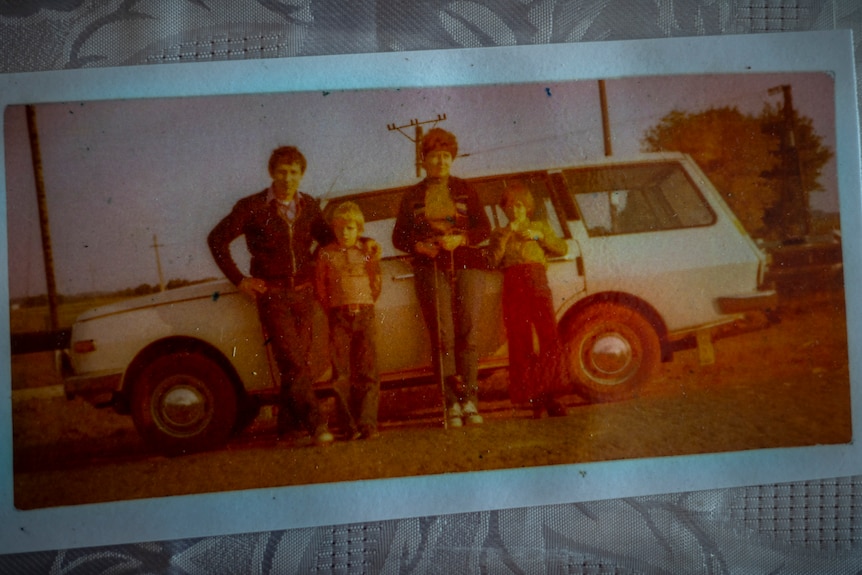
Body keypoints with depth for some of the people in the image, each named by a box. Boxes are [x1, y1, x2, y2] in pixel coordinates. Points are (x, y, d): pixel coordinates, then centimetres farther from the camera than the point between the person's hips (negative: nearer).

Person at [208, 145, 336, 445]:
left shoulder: (309, 205, 9)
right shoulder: (252, 206, -4)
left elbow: (328, 239, 24)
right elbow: (217, 239, 0)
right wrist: (239, 279, -4)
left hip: (304, 293, 4)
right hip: (272, 294, -4)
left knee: (301, 361, 4)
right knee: (293, 363, -10)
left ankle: (290, 424, 13)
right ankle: (315, 423, -9)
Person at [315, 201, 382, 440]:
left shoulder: (368, 250, 8)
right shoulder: (326, 254, 8)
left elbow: (376, 284, 12)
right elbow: (320, 286, 12)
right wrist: (332, 310, 7)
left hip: (365, 314, 0)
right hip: (339, 316, 0)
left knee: (367, 372, -3)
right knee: (341, 373, -1)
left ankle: (368, 423, 1)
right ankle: (351, 423, 5)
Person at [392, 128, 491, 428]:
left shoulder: (464, 189, 15)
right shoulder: (412, 195, 14)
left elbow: (484, 227, 8)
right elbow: (398, 237, 12)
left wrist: (460, 239, -11)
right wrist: (418, 246, -9)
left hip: (468, 265, 1)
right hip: (431, 269, 0)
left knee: (467, 333, -5)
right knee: (442, 336, -7)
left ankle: (470, 400, -1)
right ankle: (452, 403, -5)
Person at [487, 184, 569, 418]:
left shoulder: (541, 226, 23)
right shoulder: (499, 233, 20)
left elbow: (562, 249, 11)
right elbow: (493, 260, 3)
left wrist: (539, 236, 0)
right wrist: (506, 235, -4)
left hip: (537, 283, 0)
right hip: (513, 286, 0)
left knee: (550, 338, -14)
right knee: (520, 343, -4)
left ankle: (548, 396, -9)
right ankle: (531, 398, 0)